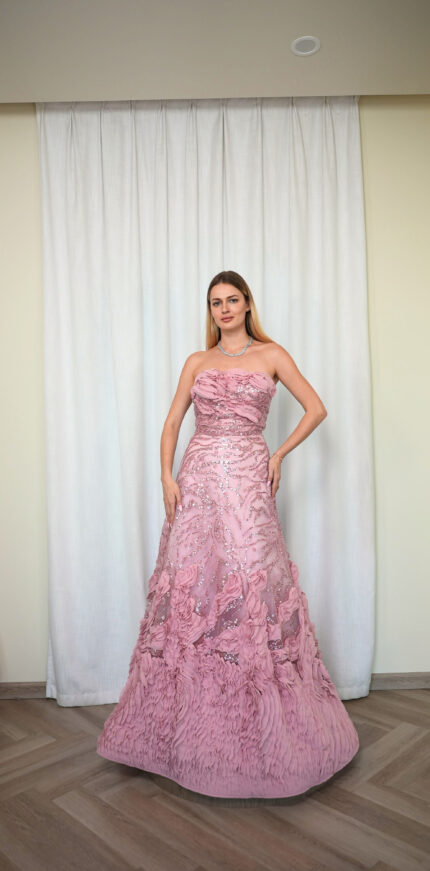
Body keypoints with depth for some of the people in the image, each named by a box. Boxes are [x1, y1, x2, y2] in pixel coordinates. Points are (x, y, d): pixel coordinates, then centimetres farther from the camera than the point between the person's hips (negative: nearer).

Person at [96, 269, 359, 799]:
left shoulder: (271, 355, 8)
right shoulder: (197, 361, 15)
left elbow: (316, 409, 8)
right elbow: (172, 421, 11)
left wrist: (279, 455, 2)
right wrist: (167, 475, -2)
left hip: (247, 482, -2)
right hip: (198, 481, 3)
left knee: (252, 588, -3)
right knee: (189, 588, 3)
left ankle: (263, 728, 15)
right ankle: (185, 721, 21)